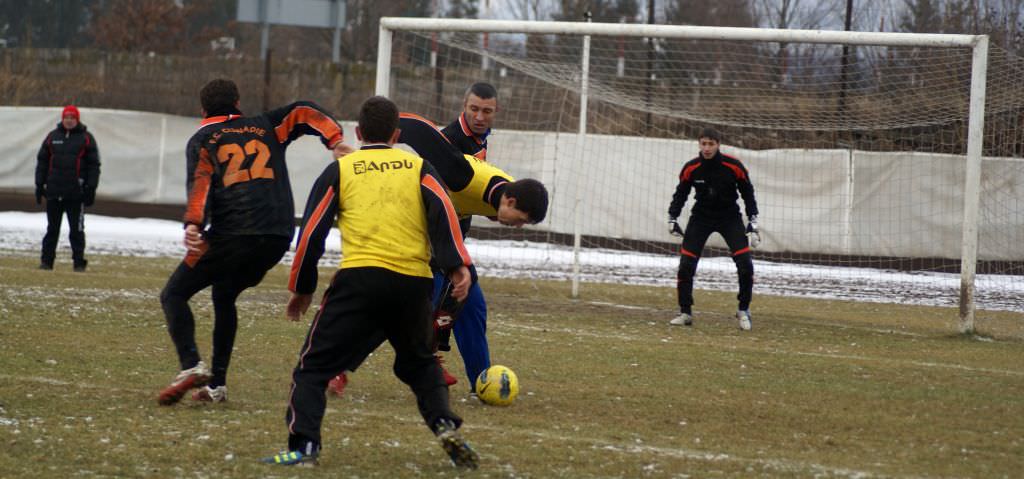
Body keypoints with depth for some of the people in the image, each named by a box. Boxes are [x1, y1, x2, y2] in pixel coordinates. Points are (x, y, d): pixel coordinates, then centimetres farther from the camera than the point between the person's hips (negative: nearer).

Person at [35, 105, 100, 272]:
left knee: (77, 230, 0)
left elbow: (94, 164, 1)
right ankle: (46, 260, 13)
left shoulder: (86, 138, 2)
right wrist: (39, 184, 7)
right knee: (52, 229, 8)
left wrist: (91, 188, -5)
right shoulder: (52, 137, 9)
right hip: (54, 192, 3)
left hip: (76, 194, -3)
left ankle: (79, 262, 4)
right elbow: (42, 161, 13)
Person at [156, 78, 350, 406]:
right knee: (224, 297, 26)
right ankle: (217, 385, 20)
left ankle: (191, 365, -18)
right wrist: (334, 141, -2)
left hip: (231, 234, -5)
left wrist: (193, 224, -20)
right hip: (279, 237, 5)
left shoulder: (202, 140, 11)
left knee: (174, 295, 5)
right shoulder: (265, 127, 23)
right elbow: (302, 112, 11)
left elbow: (200, 182, -6)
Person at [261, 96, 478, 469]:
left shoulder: (340, 170, 15)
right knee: (420, 365, 25)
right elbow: (442, 212, 1)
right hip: (414, 283, 2)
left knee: (314, 365, 4)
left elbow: (312, 231, 12)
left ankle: (304, 444, -11)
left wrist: (301, 288, 20)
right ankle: (445, 425, 3)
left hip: (359, 279, -2)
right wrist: (457, 266, -9)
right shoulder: (418, 167, 18)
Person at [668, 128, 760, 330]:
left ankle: (743, 311, 6)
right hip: (701, 217, 1)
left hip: (730, 217, -1)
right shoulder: (691, 168, -13)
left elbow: (747, 192, -2)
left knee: (745, 265, -14)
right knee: (686, 265, -9)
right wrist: (672, 218, -4)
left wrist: (753, 221, -6)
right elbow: (681, 193, 4)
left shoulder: (734, 167, -16)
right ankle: (685, 313, 6)